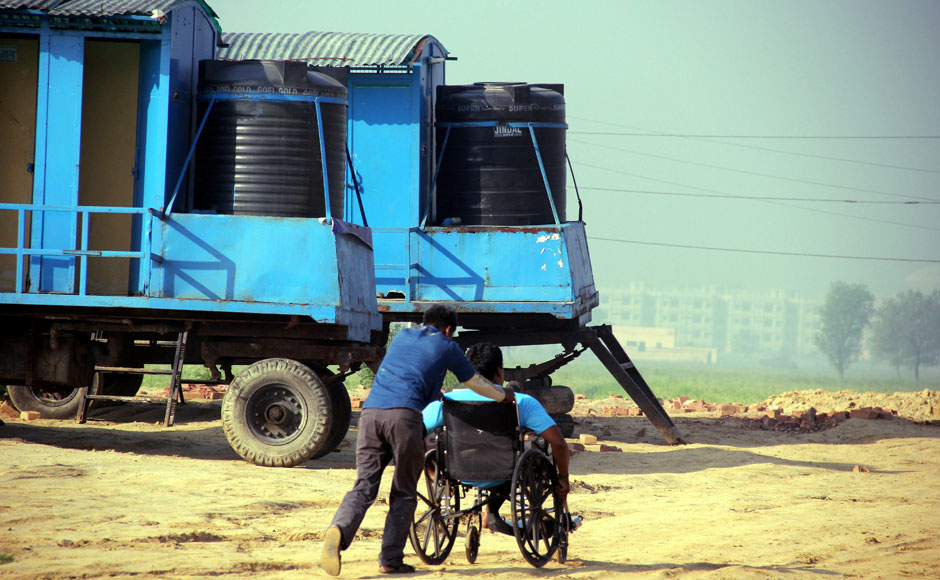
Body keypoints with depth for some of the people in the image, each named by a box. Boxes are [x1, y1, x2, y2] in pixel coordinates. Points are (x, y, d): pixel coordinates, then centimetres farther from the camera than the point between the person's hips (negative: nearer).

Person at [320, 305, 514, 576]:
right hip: (403, 414, -4)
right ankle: (390, 559, 2)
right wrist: (504, 395, 52)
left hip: (370, 411, 4)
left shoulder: (402, 336, 31)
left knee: (364, 485, -1)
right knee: (404, 492, 8)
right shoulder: (446, 347, 18)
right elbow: (476, 383, 32)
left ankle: (338, 530, -29)